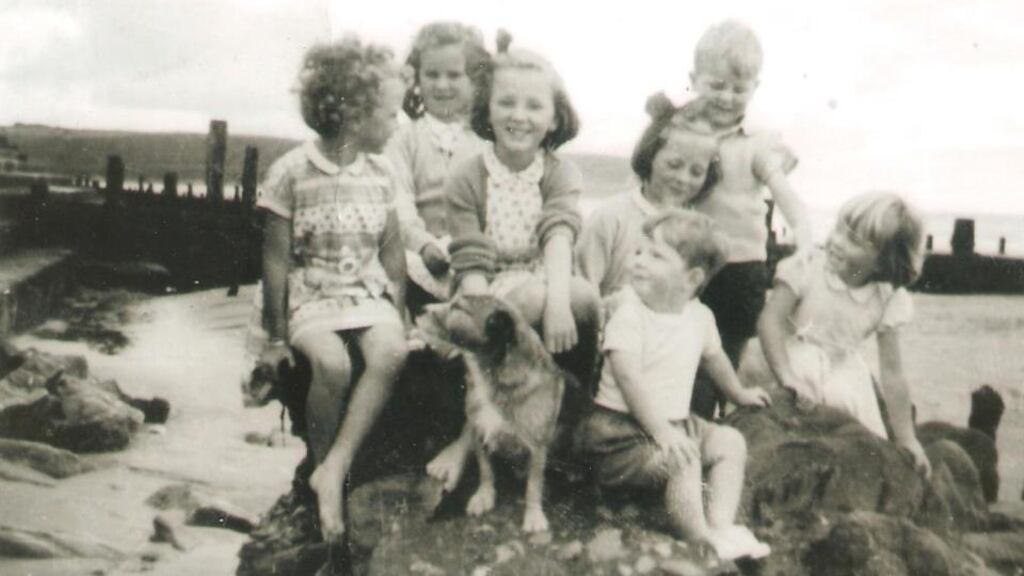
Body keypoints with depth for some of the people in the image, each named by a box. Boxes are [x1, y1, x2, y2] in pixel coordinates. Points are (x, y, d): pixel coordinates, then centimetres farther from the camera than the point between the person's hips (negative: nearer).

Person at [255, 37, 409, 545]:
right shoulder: (291, 173, -10)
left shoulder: (379, 172, 4)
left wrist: (398, 313, 6)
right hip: (312, 297, -3)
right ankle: (321, 465, -9)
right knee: (332, 364, -32)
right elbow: (276, 260, -6)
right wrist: (277, 337, -4)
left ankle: (333, 471, -21)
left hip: (368, 292, 4)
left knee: (391, 353, -28)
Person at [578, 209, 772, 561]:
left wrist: (738, 394, 42)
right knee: (682, 459, -26)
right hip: (622, 428, -8)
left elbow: (713, 358, 26)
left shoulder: (700, 316, 4)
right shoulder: (629, 315, -17)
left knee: (730, 442, 0)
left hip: (675, 423, 8)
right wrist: (660, 430, -31)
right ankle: (702, 545, -18)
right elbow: (628, 377, -25)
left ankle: (721, 525, -9)